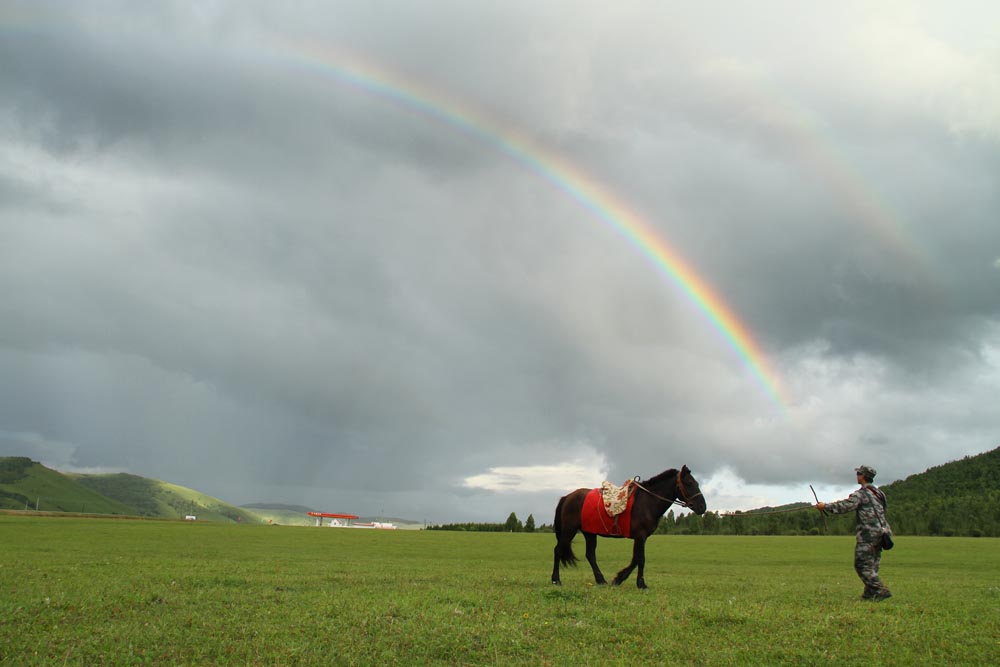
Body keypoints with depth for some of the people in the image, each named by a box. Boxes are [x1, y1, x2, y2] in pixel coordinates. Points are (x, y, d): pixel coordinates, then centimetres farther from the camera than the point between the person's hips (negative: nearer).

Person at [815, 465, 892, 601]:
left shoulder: (860, 494, -12)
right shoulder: (878, 493, 14)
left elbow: (844, 507, -18)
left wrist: (825, 506, -8)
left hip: (868, 534, -8)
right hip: (880, 532, 8)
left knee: (862, 565, -3)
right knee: (872, 564, 13)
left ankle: (881, 591, -9)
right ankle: (869, 593, 14)